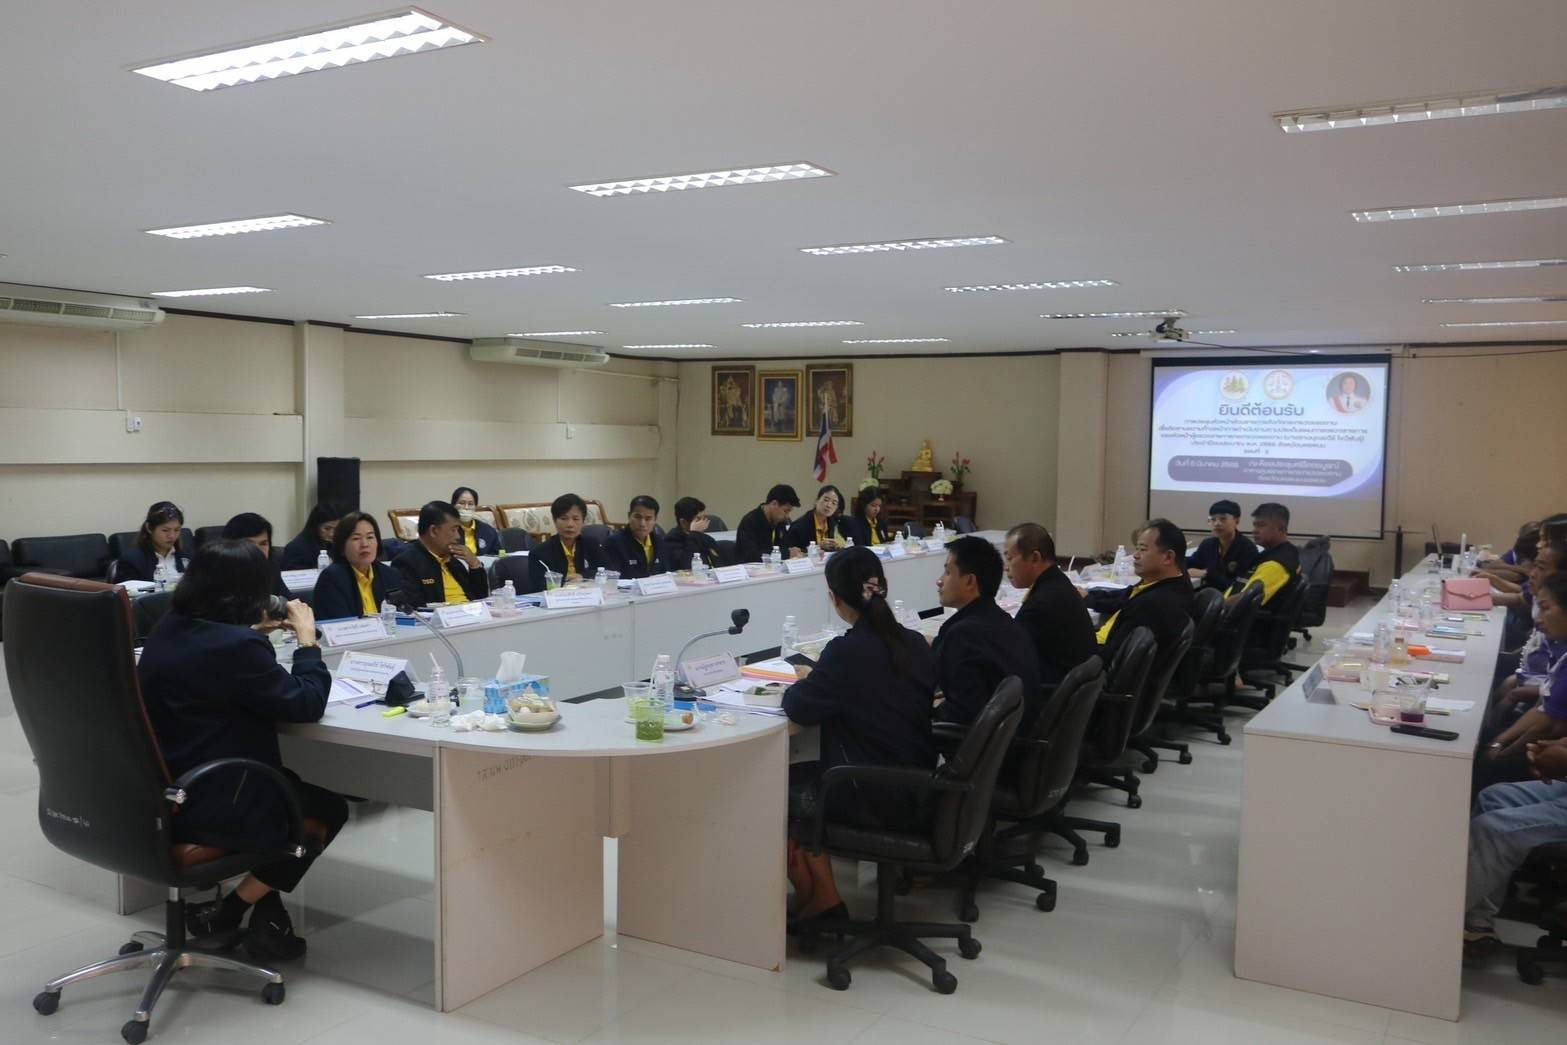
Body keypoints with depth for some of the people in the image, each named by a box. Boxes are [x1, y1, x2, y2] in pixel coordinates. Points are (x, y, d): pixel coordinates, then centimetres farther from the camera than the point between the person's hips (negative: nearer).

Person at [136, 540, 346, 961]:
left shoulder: (168, 630, 1)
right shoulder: (238, 645, -24)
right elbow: (306, 703, -15)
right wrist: (307, 639, -4)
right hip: (209, 810, -9)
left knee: (288, 787, 27)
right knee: (330, 809, 15)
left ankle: (267, 918, 24)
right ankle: (224, 911, 15)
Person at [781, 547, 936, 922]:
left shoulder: (847, 651, -21)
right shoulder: (913, 642, 0)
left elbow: (800, 709, -15)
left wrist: (805, 681, 5)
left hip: (875, 800, -7)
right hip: (917, 790, 7)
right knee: (804, 777, 26)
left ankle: (816, 900, 25)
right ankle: (819, 895, 28)